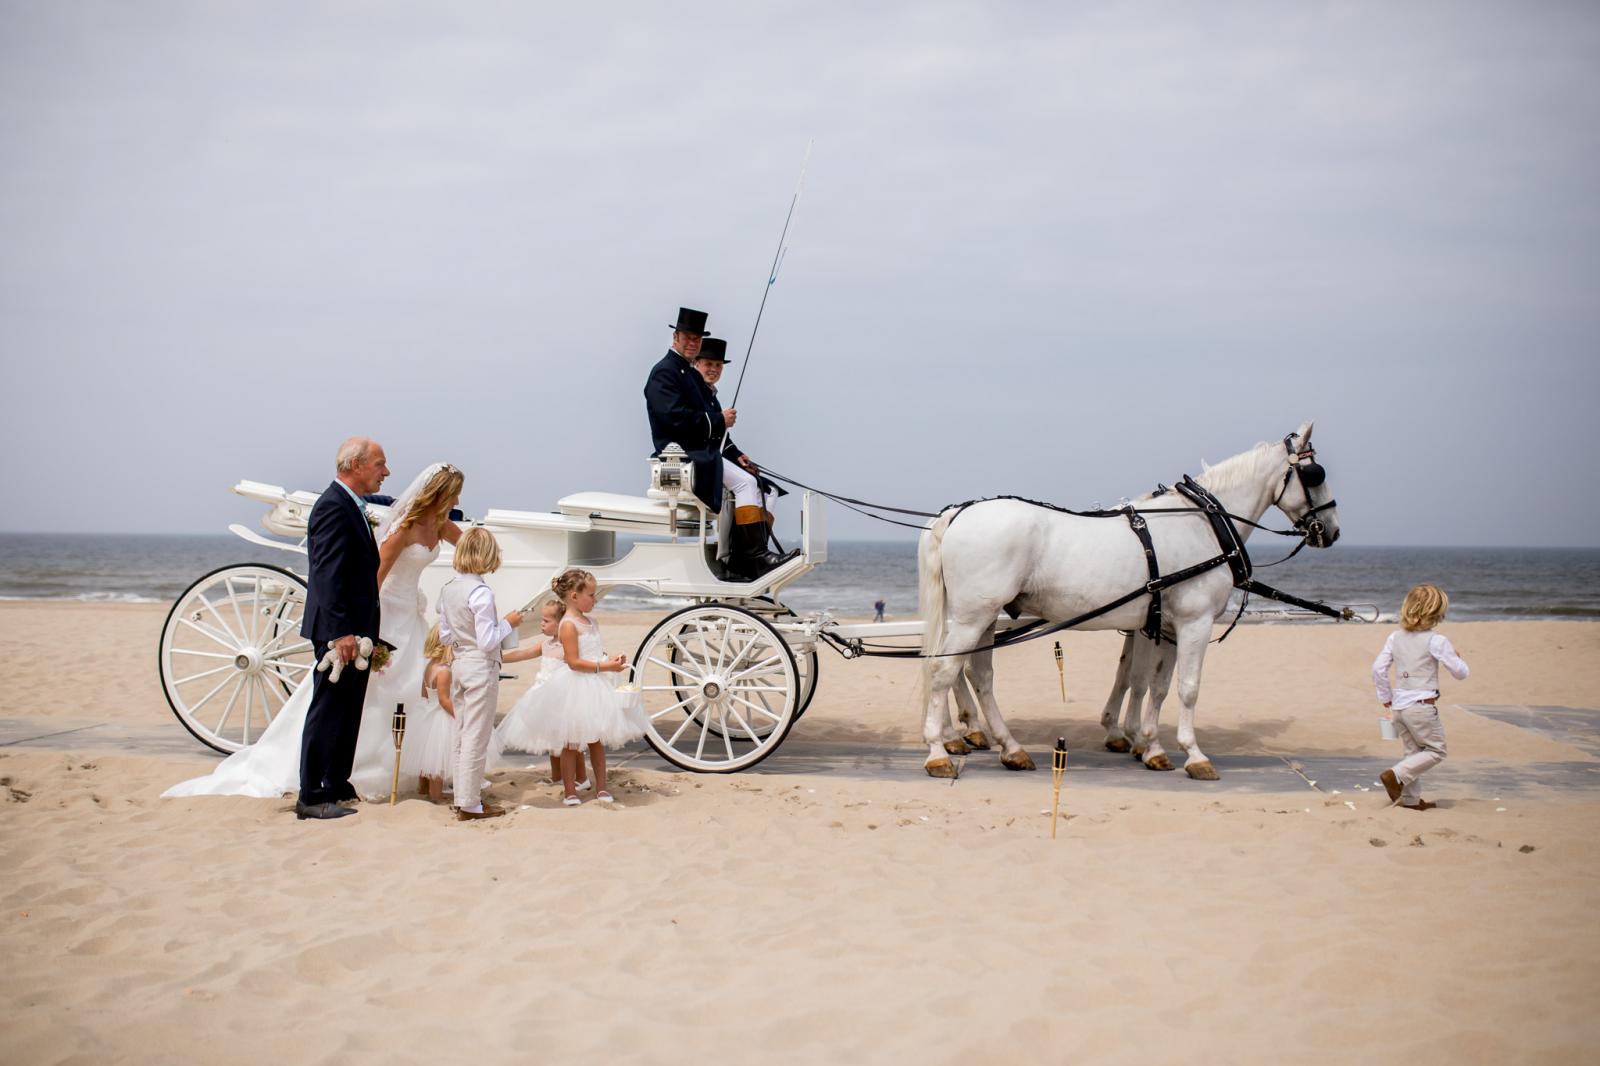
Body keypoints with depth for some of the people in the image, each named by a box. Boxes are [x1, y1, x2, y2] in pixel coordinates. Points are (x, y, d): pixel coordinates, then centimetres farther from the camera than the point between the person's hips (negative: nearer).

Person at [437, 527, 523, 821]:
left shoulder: (448, 589, 5)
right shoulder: (481, 592, -19)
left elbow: (445, 636, 11)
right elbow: (487, 642, -20)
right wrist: (508, 623, -7)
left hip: (459, 665, 8)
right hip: (481, 668, -8)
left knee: (462, 736, 16)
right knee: (477, 738, -1)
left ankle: (463, 797, 24)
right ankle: (470, 804, 3)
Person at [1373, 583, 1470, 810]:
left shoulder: (1395, 637, 6)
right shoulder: (1437, 641, -10)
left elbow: (1378, 668, 5)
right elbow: (1460, 673, -3)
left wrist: (1386, 696, 16)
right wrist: (1456, 658, 19)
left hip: (1399, 705, 7)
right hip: (1422, 705, -7)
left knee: (1414, 752, 18)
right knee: (1435, 751, 5)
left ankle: (1410, 798, 18)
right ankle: (1395, 775, -11)